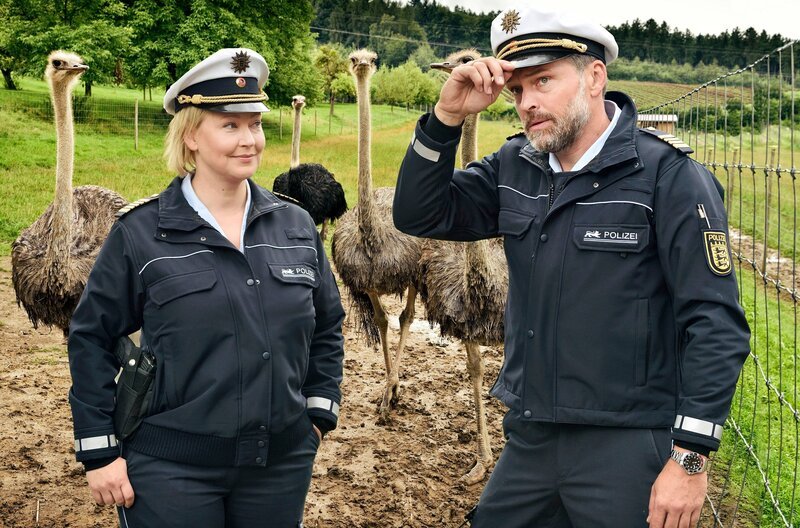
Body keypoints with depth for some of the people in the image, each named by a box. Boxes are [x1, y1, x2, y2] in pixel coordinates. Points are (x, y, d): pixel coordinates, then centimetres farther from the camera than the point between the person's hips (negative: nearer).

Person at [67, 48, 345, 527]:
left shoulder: (296, 226, 4)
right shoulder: (140, 233, -6)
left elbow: (327, 328, 13)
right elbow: (92, 339, -3)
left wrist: (319, 413, 5)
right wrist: (100, 452, -6)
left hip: (282, 463, 4)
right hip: (170, 468, -3)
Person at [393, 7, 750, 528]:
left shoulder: (668, 175, -13)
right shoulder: (515, 168, 6)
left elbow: (716, 325, -15)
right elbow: (419, 216, 4)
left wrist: (691, 457, -19)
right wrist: (447, 116, -9)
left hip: (630, 448, -5)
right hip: (530, 440, 6)